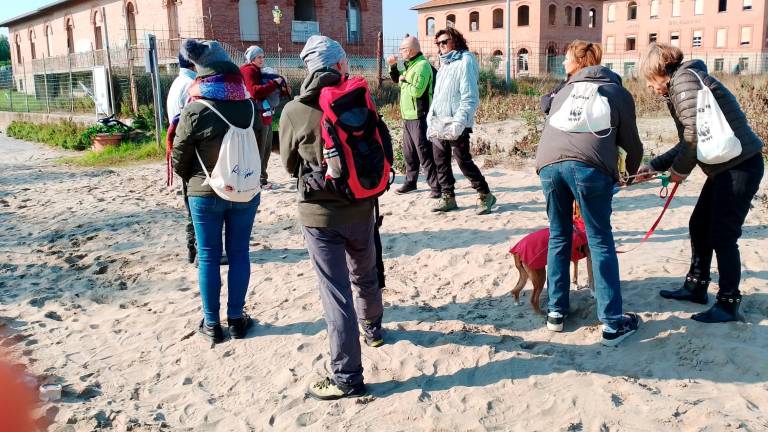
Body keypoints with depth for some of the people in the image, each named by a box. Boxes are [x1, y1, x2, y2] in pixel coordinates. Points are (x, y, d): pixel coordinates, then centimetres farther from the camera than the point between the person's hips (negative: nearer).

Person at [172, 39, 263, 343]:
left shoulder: (194, 111, -14)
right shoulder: (249, 106, -5)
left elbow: (179, 159, -5)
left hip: (206, 195, -2)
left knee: (208, 257, 9)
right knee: (239, 253, 12)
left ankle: (212, 324, 18)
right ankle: (236, 319, 20)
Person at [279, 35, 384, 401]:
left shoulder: (294, 111, -12)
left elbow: (289, 165, 3)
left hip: (319, 213, -3)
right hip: (360, 207, 4)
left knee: (336, 293, 1)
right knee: (365, 275, 26)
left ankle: (347, 377, 7)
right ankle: (372, 327, 51)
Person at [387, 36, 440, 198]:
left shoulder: (422, 65, -15)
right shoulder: (410, 65, 15)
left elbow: (417, 90, -26)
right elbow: (397, 79, 29)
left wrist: (404, 81, -10)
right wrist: (393, 66, 13)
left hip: (419, 117, -10)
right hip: (408, 117, 10)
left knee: (424, 153, -8)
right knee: (408, 152, 16)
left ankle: (436, 186, -3)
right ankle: (410, 182, 28)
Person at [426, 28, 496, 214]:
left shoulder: (465, 62, -7)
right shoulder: (444, 64, 18)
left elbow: (470, 97, -15)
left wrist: (458, 122, -23)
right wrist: (430, 119, 15)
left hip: (455, 125, -8)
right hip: (438, 124, 8)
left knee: (464, 161, -4)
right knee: (441, 162, 9)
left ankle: (485, 195, 9)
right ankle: (448, 198, 19)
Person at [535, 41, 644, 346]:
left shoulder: (564, 91, 32)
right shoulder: (618, 92, 24)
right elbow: (631, 142, 24)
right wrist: (633, 171, 43)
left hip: (549, 163, 3)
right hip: (590, 165, -3)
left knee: (558, 237, 18)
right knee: (600, 242, 5)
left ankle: (556, 311, 22)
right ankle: (613, 323, 6)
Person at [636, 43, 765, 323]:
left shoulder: (684, 78, -13)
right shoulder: (677, 88, 17)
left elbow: (695, 134, -22)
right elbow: (686, 143, 20)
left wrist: (680, 170, -9)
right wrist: (655, 166, 19)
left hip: (740, 165, -10)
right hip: (724, 167, 10)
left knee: (722, 237, -4)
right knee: (699, 226, 16)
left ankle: (728, 304, 9)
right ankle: (696, 287, 29)